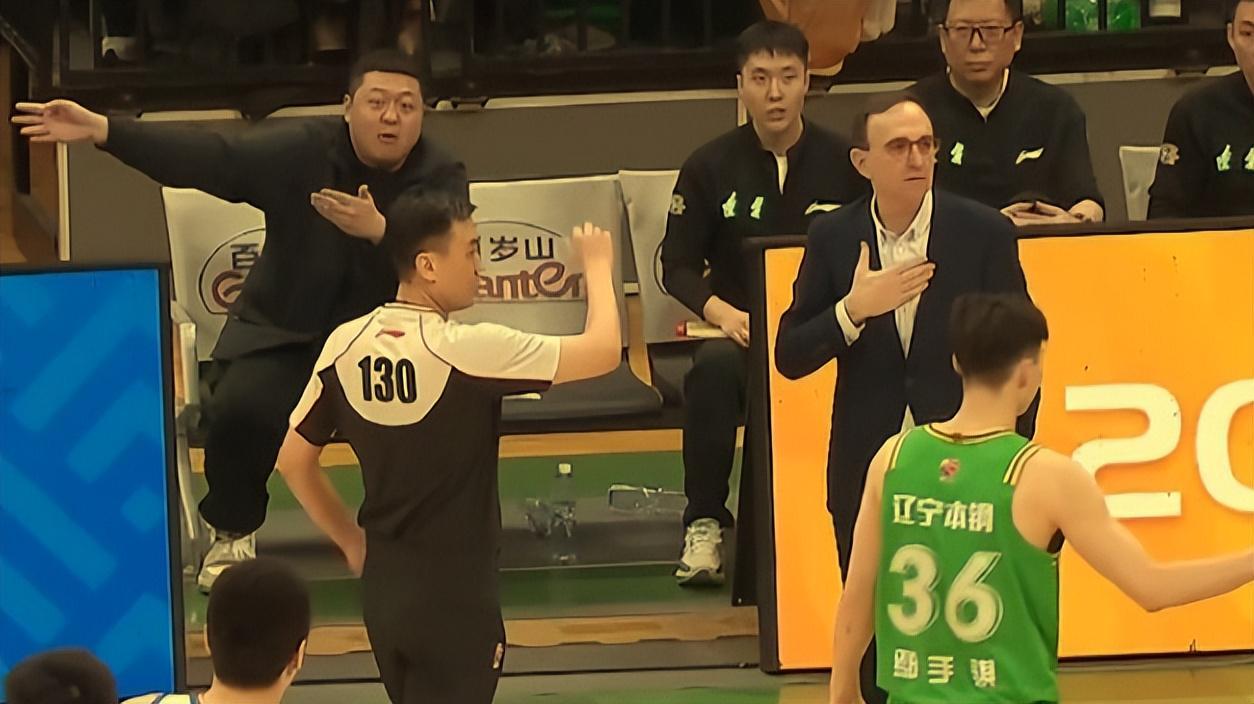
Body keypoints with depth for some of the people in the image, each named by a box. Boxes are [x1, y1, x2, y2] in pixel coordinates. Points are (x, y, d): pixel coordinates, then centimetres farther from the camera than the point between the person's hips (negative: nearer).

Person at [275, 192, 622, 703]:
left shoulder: (345, 345, -3)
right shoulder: (468, 351, -20)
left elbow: (293, 460, 7)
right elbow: (604, 351, -15)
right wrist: (598, 266, 2)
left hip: (382, 587, 6)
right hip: (454, 596, -6)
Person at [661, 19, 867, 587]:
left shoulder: (843, 163, 3)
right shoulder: (710, 168, 4)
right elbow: (677, 265, 5)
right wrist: (722, 312, -13)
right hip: (740, 328, 0)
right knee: (714, 367, -36)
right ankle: (703, 525, -23)